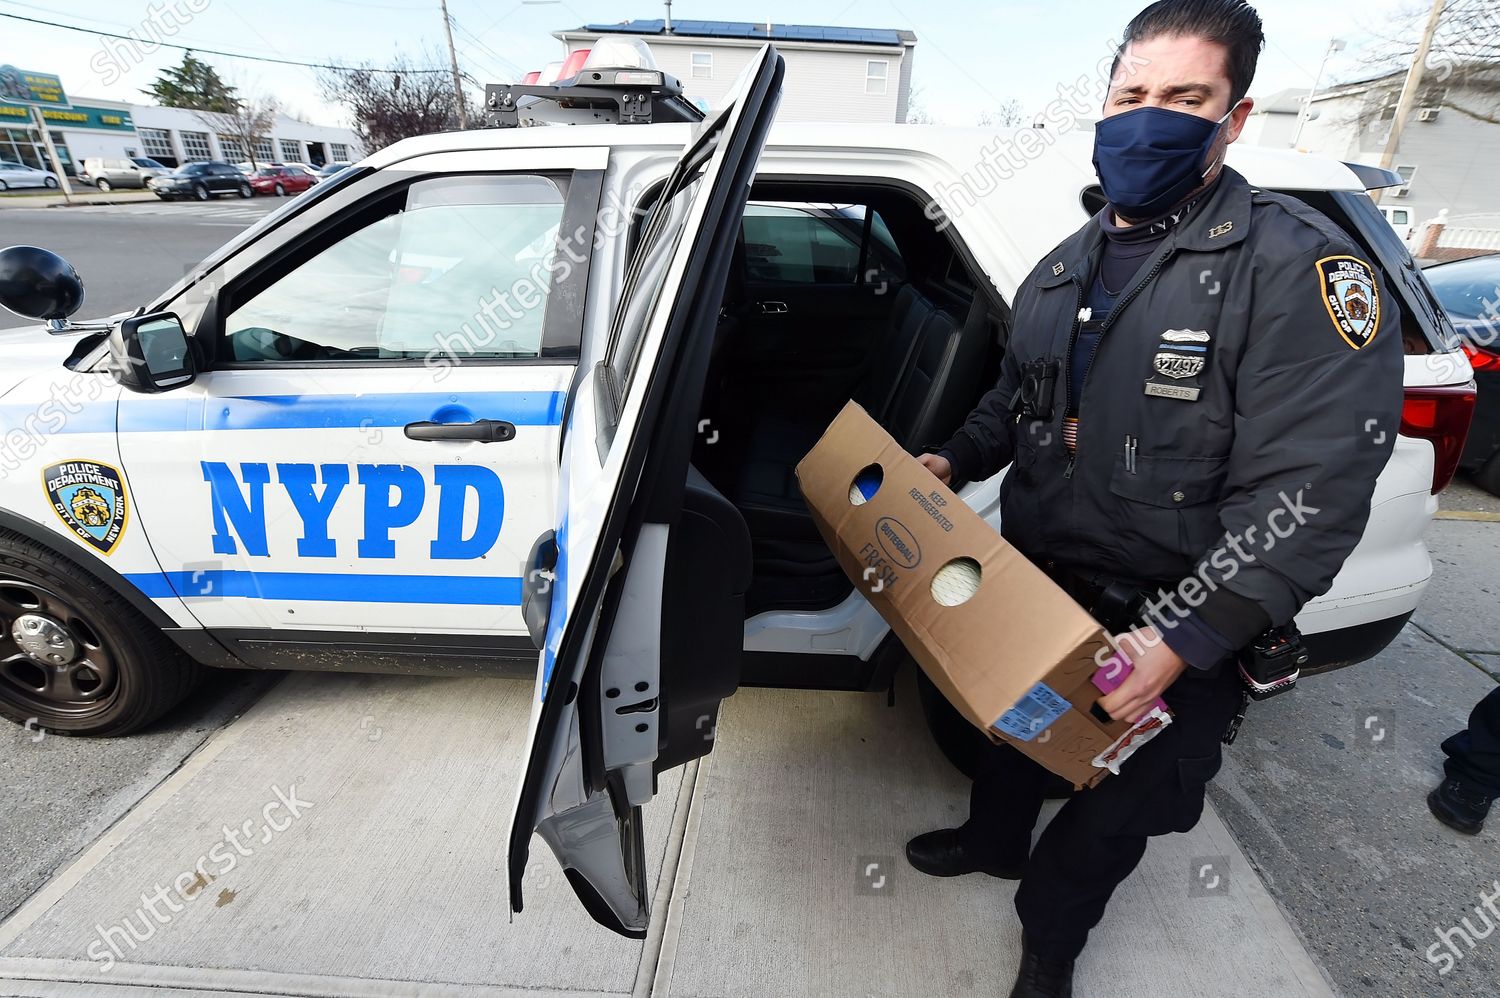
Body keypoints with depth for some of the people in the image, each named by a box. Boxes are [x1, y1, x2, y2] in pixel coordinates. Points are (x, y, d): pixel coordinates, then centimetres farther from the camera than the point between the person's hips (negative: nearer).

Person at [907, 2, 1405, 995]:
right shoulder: (1065, 268, 5)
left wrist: (1185, 640, -29)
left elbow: (1309, 494, -23)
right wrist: (954, 461, -1)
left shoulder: (1300, 267, -16)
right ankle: (992, 840, 57)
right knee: (1017, 731, 26)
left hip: (1175, 629, -5)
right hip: (1035, 588, 6)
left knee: (1113, 808, 16)